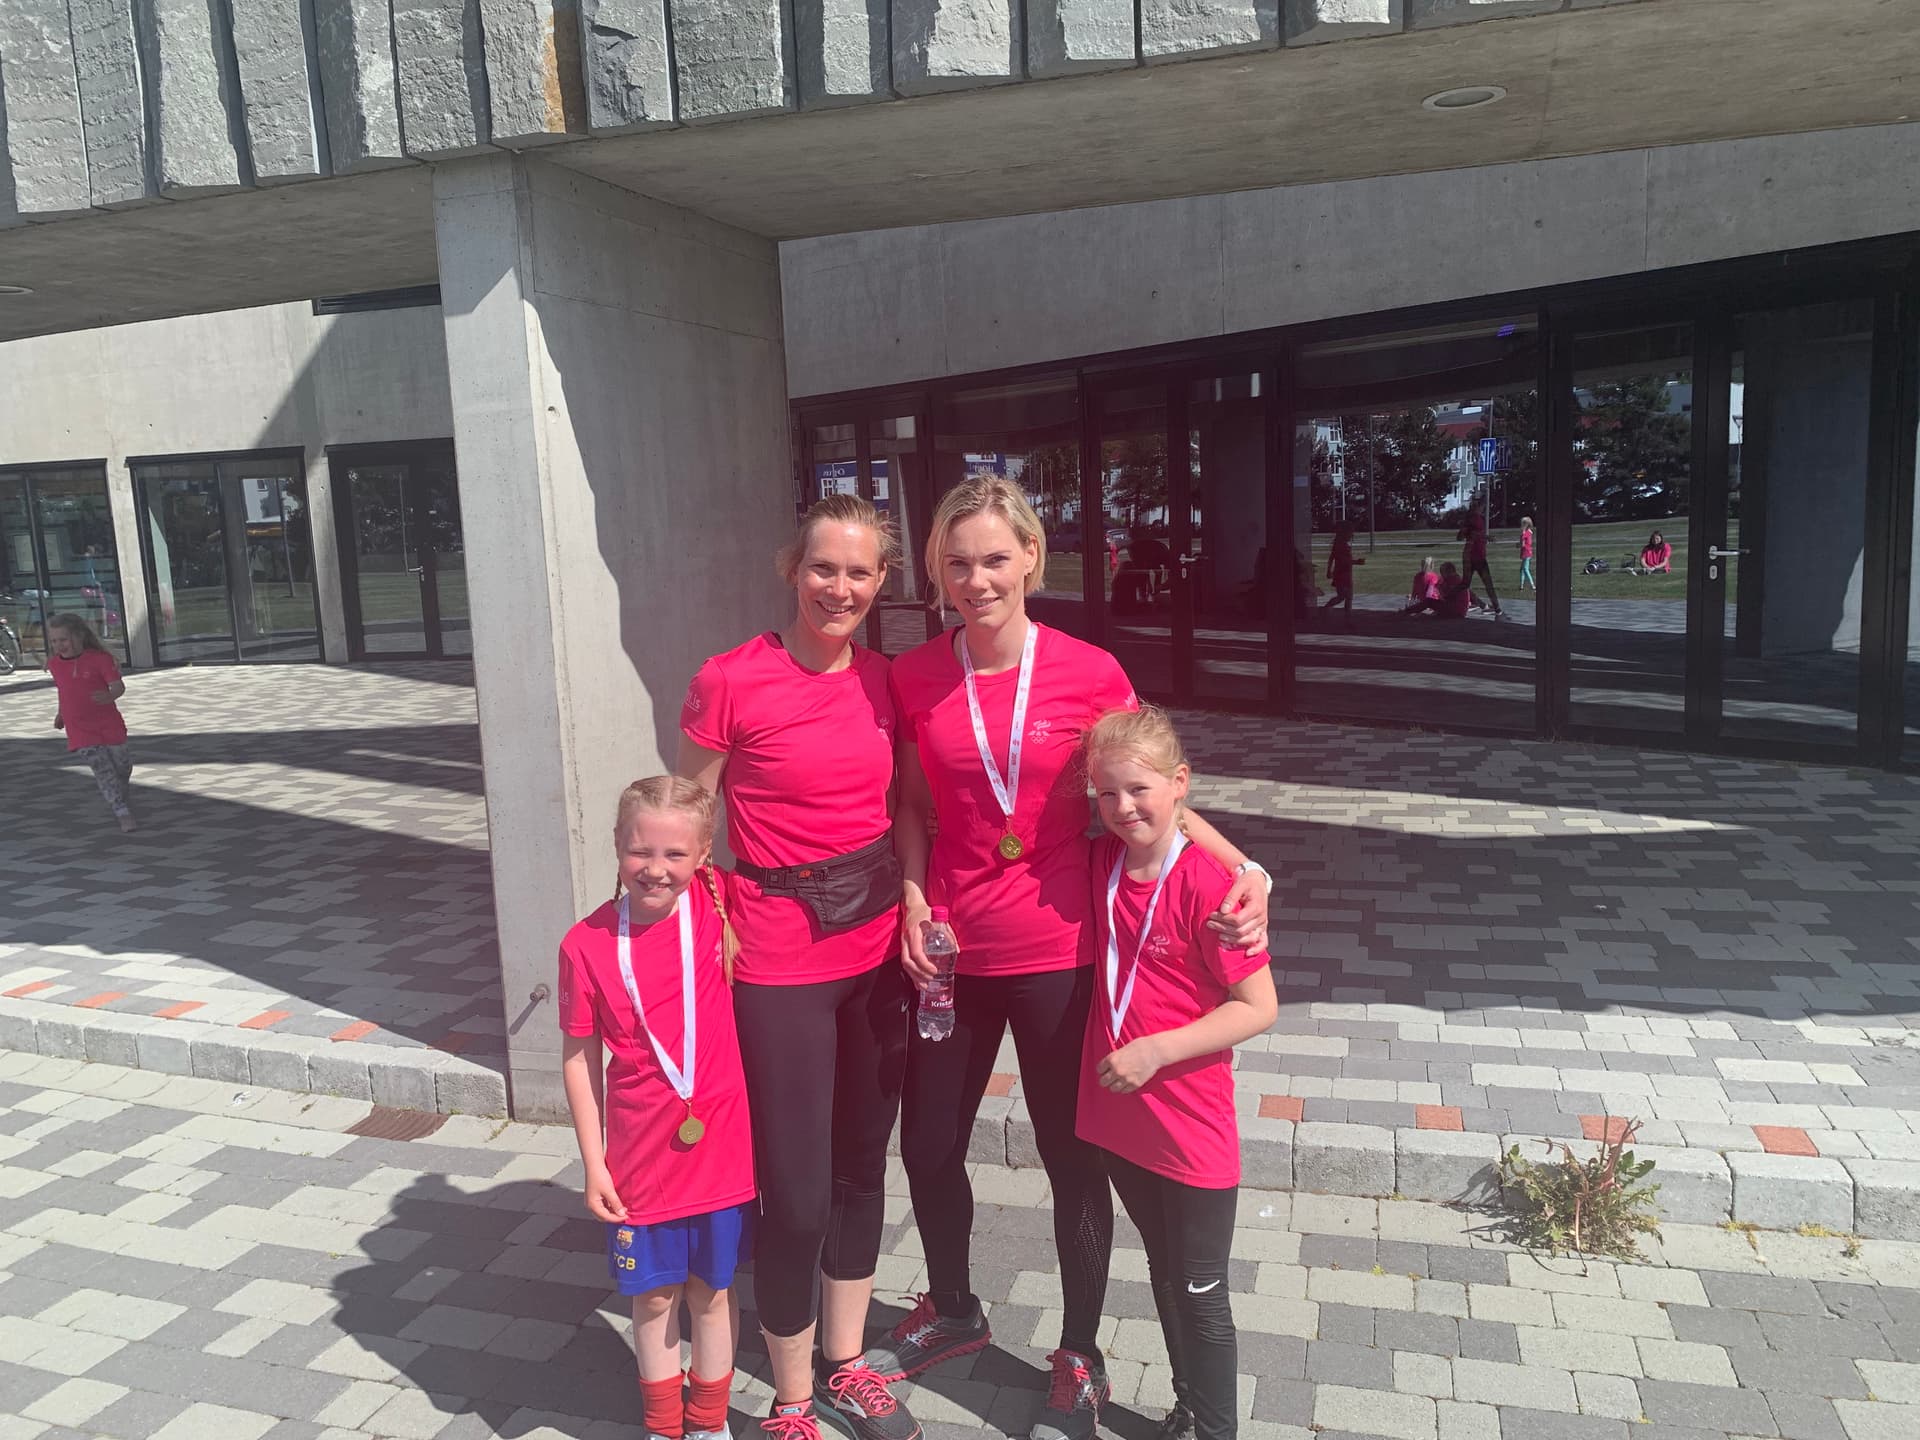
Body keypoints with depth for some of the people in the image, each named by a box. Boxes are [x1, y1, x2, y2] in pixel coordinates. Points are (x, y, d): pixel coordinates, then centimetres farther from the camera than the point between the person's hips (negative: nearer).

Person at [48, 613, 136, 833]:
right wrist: (60, 713, 20)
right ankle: (123, 814, -10)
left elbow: (118, 685, -19)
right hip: (79, 731, 2)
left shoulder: (100, 658, -12)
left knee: (122, 764, 14)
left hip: (109, 725, -1)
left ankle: (120, 795, 45)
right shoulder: (54, 663, 3)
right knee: (103, 770, -10)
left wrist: (109, 696, -40)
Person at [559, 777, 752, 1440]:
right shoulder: (586, 945, -12)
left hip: (717, 1144, 0)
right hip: (640, 1155, 0)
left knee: (711, 1288, 17)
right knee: (653, 1294, 17)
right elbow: (579, 1057, -3)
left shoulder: (716, 907, -11)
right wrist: (593, 1161, -2)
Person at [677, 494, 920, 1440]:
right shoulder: (731, 682, -13)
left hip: (875, 947, 5)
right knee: (796, 1193, 4)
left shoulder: (881, 682, 1)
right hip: (778, 962, -5)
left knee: (862, 1166, 18)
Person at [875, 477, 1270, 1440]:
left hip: (1056, 951, -3)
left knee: (1071, 1159, 12)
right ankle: (952, 1312, 47)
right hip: (951, 950, 3)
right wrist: (914, 903, -4)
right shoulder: (914, 678, -3)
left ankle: (1078, 1362, 37)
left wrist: (1245, 868, -16)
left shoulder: (1090, 674, -11)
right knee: (927, 1147, 17)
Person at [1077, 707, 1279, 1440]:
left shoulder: (1207, 886, -22)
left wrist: (1156, 1050, -23)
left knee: (1200, 1295, 11)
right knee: (1164, 1273, 25)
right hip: (1120, 1118, 6)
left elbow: (1259, 1007, -19)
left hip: (1193, 1132, -6)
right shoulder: (1103, 862, -4)